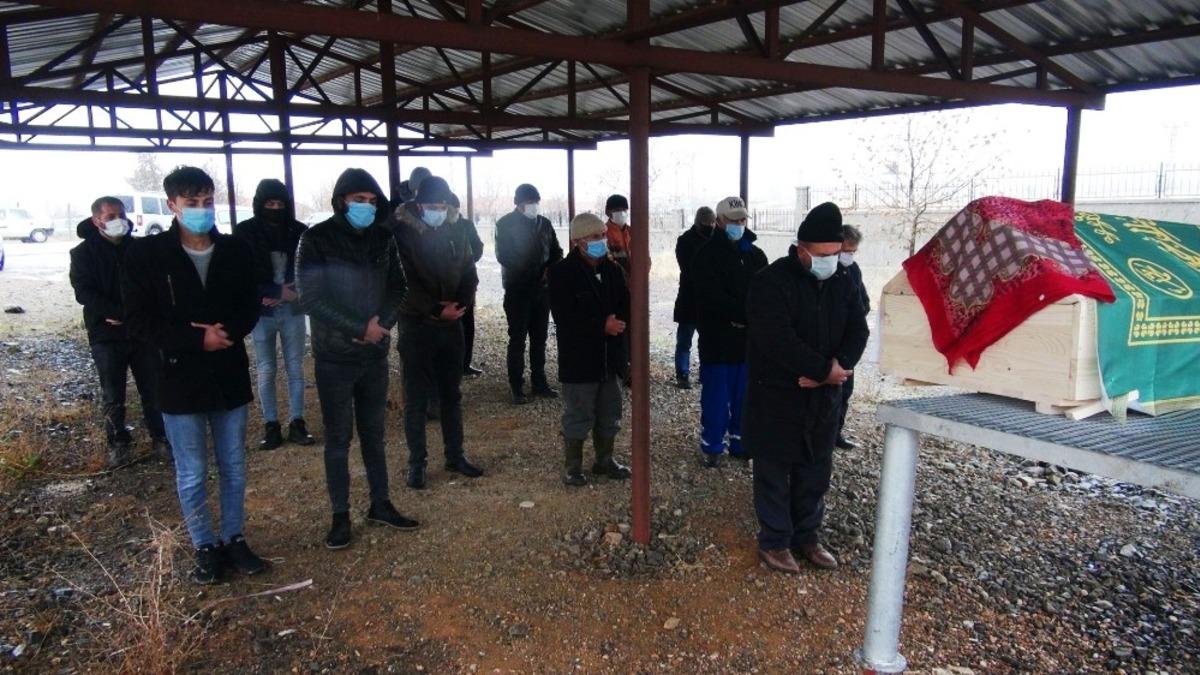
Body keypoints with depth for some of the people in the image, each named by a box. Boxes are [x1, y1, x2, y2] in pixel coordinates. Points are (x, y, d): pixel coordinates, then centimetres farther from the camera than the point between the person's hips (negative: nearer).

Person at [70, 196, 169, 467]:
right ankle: (118, 442, 19)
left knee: (153, 390, 6)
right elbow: (84, 292, -10)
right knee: (113, 396, 6)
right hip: (106, 335, -1)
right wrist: (122, 312, -20)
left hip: (143, 331, 2)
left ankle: (159, 437, 18)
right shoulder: (84, 252, 0)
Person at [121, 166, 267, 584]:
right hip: (181, 380, -2)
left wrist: (227, 331, -14)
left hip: (230, 376, 3)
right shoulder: (147, 254, -6)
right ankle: (205, 548, 24)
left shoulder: (235, 251, 2)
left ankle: (234, 540, 28)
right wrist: (197, 339, -18)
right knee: (192, 474, 8)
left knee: (234, 468, 13)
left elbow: (250, 307, 6)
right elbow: (138, 321, -8)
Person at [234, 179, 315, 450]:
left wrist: (290, 290, -12)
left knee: (295, 368, 6)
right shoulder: (245, 232, -3)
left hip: (293, 309, 1)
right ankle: (271, 426, 15)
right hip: (262, 312, -1)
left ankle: (297, 423, 15)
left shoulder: (298, 231, 0)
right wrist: (277, 291, -13)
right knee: (266, 371, 5)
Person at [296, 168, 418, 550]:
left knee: (374, 432, 14)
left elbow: (397, 287, 5)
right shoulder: (317, 240, -10)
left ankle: (380, 505, 26)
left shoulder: (383, 238, 3)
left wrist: (382, 323, -13)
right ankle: (340, 516, 17)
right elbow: (311, 299, -15)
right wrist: (360, 329, -18)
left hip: (375, 353, 4)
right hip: (334, 357, -4)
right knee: (338, 437, 5)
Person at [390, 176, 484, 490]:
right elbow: (403, 283, -15)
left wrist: (462, 303, -9)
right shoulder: (401, 232, -9)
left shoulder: (456, 232, 4)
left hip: (451, 325, 4)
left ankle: (455, 456, 25)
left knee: (451, 394, 13)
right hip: (416, 326, -4)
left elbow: (468, 272, 9)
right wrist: (435, 310, -19)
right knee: (416, 398, 3)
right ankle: (416, 462, 15)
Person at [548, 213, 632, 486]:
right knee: (578, 416, 3)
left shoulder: (612, 270, 7)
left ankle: (604, 460, 32)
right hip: (579, 359, -6)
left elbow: (626, 307, 6)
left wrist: (618, 323, -16)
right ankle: (573, 467, 18)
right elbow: (565, 317, -18)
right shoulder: (562, 272, -11)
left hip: (610, 356, 6)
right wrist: (602, 326, -20)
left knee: (609, 415, 16)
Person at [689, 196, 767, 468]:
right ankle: (712, 446, 16)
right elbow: (712, 297, -17)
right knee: (716, 397, 2)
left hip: (750, 338, 5)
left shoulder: (755, 255, 11)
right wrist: (746, 313, -21)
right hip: (717, 338, -5)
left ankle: (740, 442, 25)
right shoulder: (707, 255, -5)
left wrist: (746, 318, -15)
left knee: (744, 396, 12)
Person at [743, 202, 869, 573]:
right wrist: (825, 369, -22)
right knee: (774, 471, 5)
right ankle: (774, 540, 18)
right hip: (776, 395, -6)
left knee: (815, 470, 15)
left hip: (823, 396, 6)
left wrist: (837, 367, -18)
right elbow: (777, 340, -25)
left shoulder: (843, 282, 5)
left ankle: (806, 535, 30)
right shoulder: (771, 282, -16)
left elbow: (857, 330, 1)